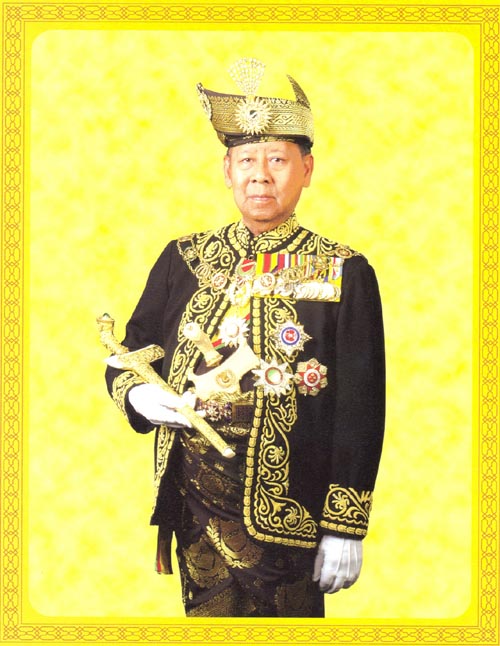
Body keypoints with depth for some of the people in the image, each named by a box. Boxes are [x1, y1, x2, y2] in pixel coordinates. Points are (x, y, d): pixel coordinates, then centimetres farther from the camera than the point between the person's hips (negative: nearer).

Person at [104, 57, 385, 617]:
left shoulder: (344, 274, -4)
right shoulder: (184, 260, 5)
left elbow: (361, 408, -6)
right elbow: (128, 354, 12)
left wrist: (345, 528, -8)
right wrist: (138, 394, -11)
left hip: (288, 514, -2)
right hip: (197, 507, 3)